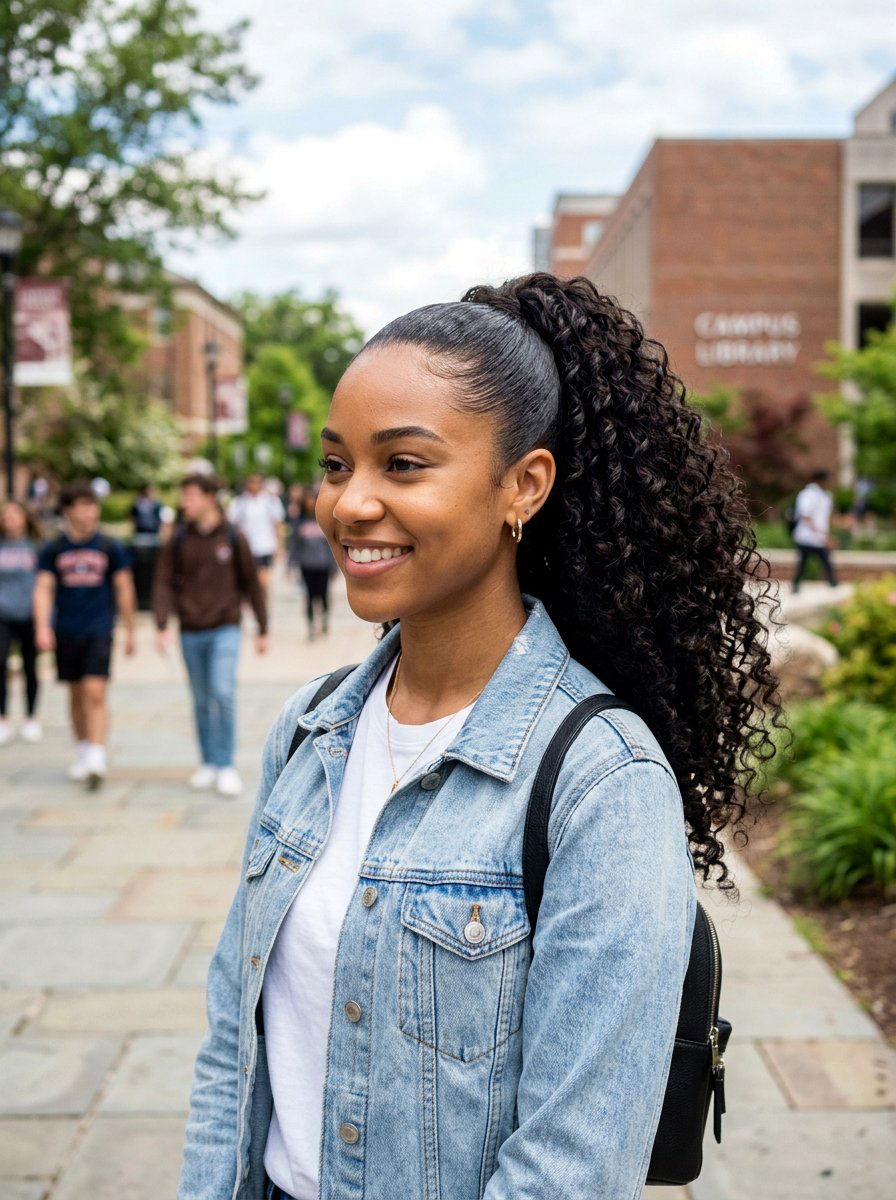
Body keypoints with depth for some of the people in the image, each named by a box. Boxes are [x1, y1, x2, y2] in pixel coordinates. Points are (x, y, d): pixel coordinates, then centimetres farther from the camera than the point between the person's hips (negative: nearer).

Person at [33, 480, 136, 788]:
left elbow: (124, 590, 6)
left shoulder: (110, 548, 0)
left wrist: (129, 632, 9)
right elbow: (43, 589, 0)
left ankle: (97, 760, -15)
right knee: (76, 695, 12)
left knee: (95, 693, -14)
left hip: (98, 632, -2)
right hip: (65, 633, 3)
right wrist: (42, 627, -14)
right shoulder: (53, 550, 3)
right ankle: (84, 754, 26)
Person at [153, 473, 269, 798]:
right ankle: (208, 763, 21)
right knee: (202, 701, 10)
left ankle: (226, 766, -4)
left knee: (223, 693, -15)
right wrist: (162, 627, -12)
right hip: (191, 633, 2)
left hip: (225, 629, -2)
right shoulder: (177, 541, 3)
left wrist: (262, 630, 6)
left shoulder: (233, 538, -1)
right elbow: (163, 584, 1)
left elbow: (251, 585, 4)